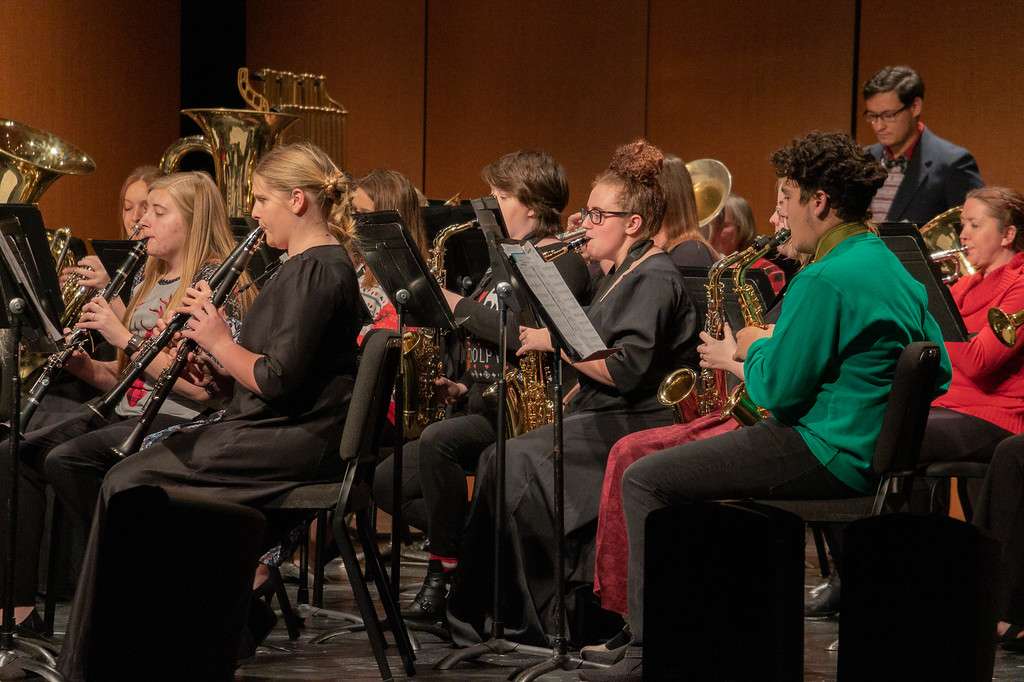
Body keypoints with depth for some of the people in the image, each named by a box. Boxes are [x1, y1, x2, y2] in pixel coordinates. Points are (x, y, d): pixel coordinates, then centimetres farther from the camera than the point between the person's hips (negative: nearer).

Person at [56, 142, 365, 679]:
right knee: (134, 470, 9)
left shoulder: (317, 271, -16)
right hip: (279, 432, 11)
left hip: (294, 442, -11)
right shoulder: (307, 266, 17)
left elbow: (275, 379, -22)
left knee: (129, 483, -10)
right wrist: (214, 335, 5)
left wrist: (219, 341, -9)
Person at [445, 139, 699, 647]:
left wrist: (555, 341, -14)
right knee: (500, 461, -11)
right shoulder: (620, 275, 21)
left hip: (633, 425, -10)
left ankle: (528, 620, -16)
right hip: (600, 417, 10)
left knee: (514, 462, -25)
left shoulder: (654, 278, -10)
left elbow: (626, 371, -21)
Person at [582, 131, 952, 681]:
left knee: (643, 482, -6)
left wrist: (755, 349, 2)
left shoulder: (825, 280, -20)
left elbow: (776, 392, -21)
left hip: (828, 459, -10)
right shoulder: (893, 269, 10)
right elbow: (937, 373, 18)